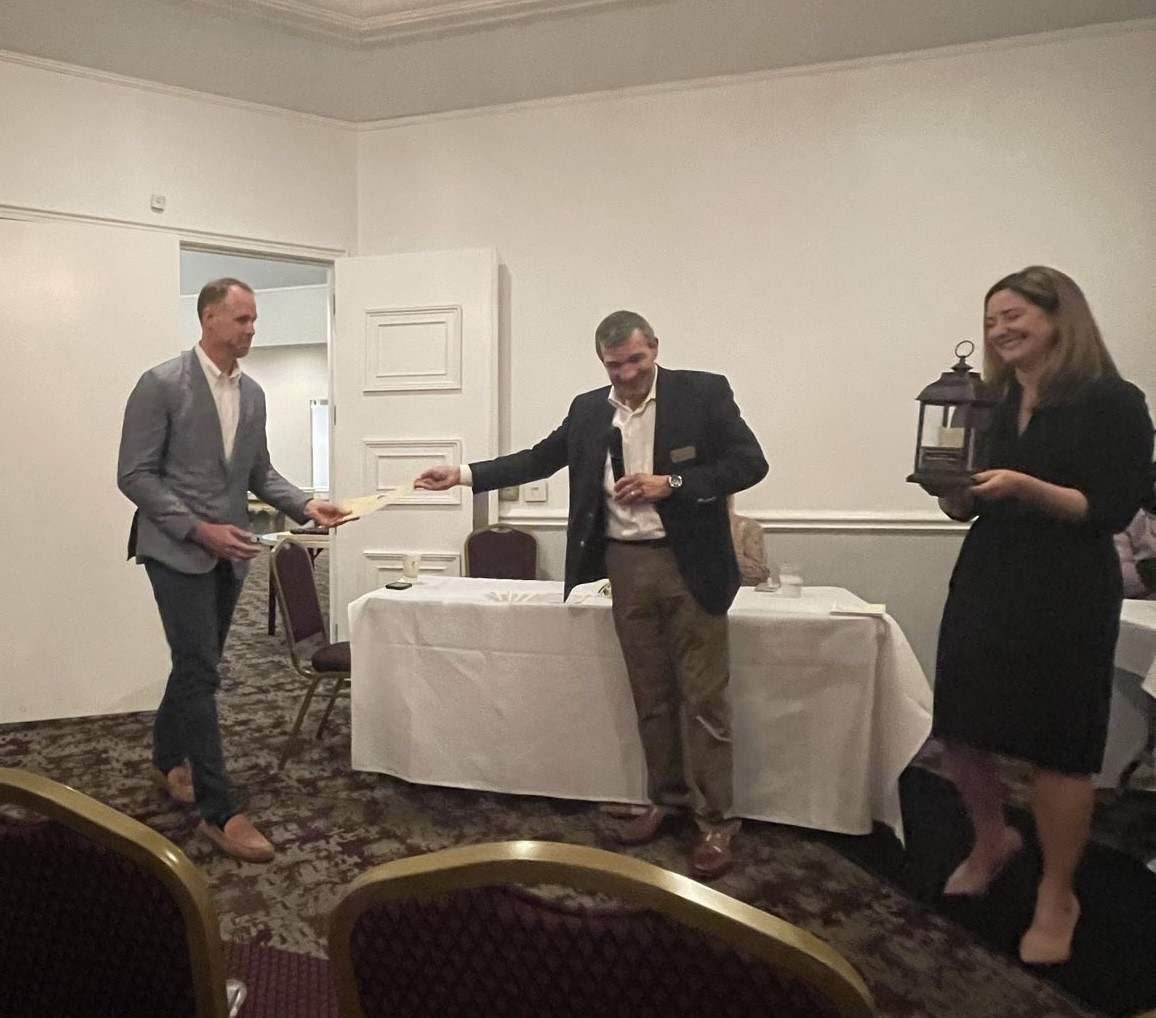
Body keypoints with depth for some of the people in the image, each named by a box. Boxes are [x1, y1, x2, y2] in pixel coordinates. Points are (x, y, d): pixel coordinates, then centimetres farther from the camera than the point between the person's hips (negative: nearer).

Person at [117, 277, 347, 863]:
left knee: (196, 666, 18)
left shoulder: (253, 394, 9)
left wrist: (305, 505, -3)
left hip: (228, 553, 7)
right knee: (200, 672, -7)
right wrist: (198, 529, -19)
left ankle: (168, 760, 40)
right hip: (177, 550, -6)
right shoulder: (162, 384, -10)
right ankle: (220, 811, 1)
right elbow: (134, 475, -12)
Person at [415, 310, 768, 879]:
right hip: (627, 567, 4)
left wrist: (669, 483, -18)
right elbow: (539, 459, 12)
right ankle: (665, 798, 29)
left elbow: (749, 463, -8)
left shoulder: (703, 392, -6)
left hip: (690, 565, -4)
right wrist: (464, 474, 5)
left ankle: (715, 822, 15)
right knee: (650, 695, 13)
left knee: (702, 696, 1)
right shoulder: (589, 409, 7)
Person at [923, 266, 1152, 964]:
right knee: (961, 730, 9)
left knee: (1057, 746, 4)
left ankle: (1057, 898, 24)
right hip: (985, 587, 5)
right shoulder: (990, 405, 9)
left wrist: (1026, 486, -25)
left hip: (1067, 598, -5)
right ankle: (993, 841, 38)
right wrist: (949, 482, -10)